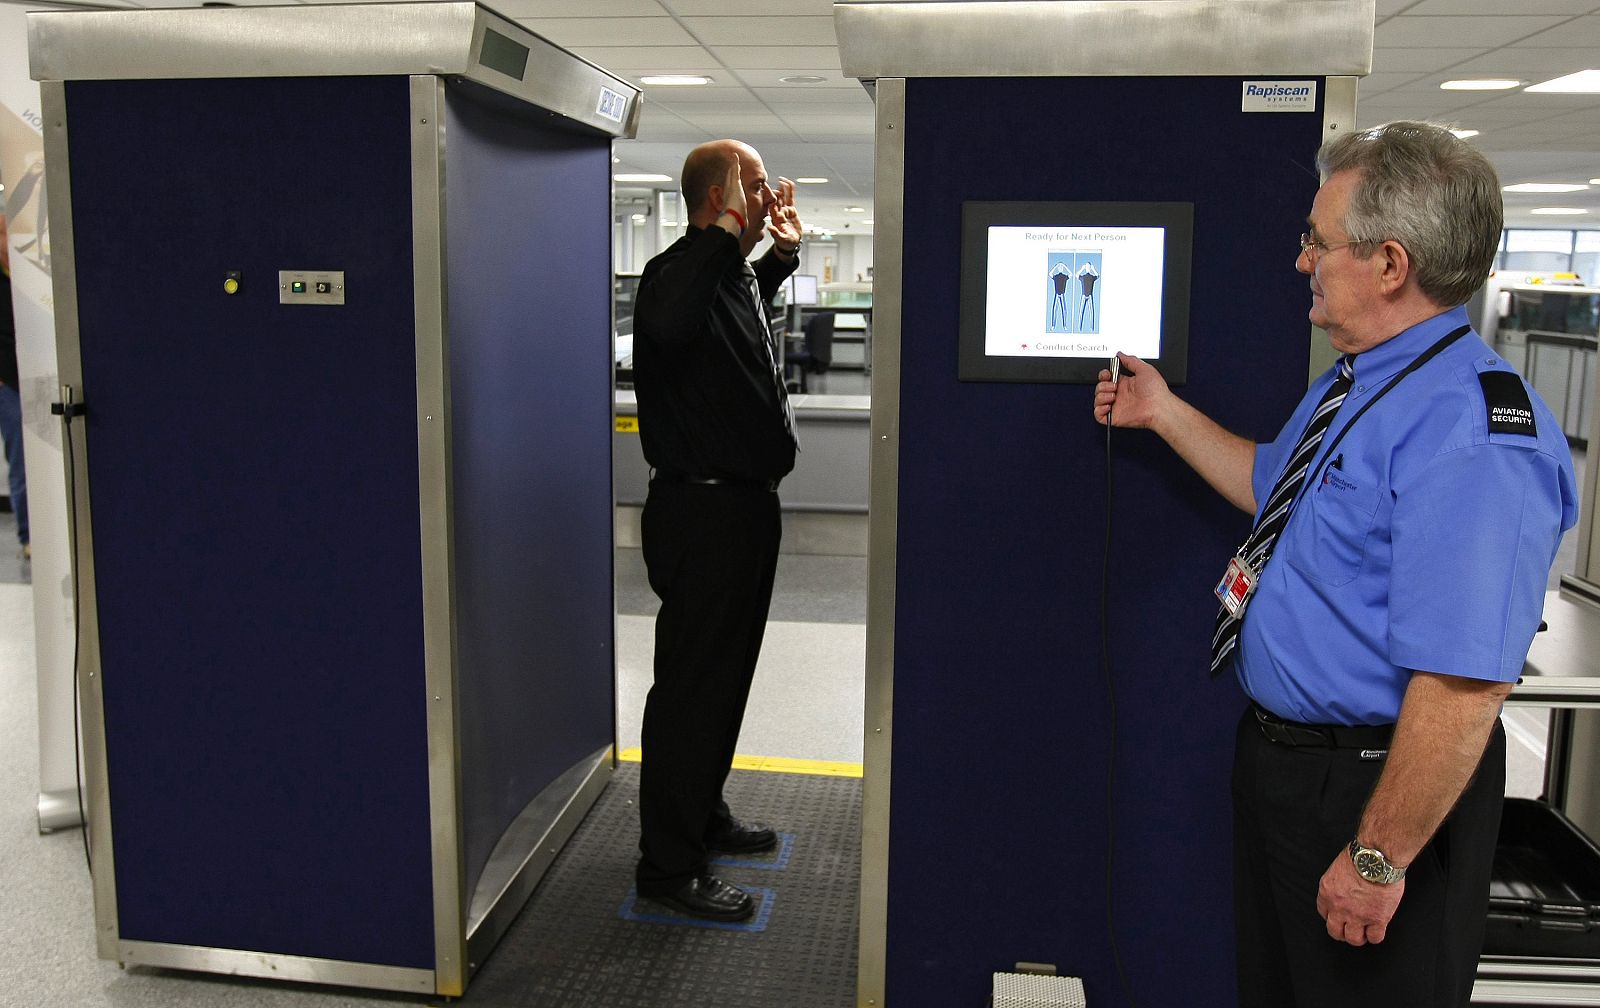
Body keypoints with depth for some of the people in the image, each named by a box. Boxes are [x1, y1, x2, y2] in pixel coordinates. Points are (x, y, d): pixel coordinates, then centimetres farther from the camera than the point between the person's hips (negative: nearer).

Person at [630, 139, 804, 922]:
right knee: (693, 686, -3)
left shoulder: (736, 276, 13)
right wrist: (728, 231, -35)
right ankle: (668, 865, 9)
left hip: (744, 505, 10)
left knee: (726, 674, 20)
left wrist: (782, 252, 23)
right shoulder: (679, 273, -19)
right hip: (704, 512, -10)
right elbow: (667, 325, -44)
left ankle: (705, 815, 37)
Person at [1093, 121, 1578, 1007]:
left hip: (1377, 781, -9)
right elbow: (1279, 491, 23)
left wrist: (1378, 858, -27)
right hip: (1279, 754, 10)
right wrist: (1165, 414, 21)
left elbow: (1464, 683, -32)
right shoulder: (1352, 386, 4)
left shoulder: (1472, 433, -30)